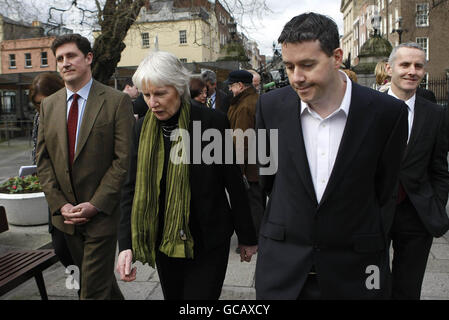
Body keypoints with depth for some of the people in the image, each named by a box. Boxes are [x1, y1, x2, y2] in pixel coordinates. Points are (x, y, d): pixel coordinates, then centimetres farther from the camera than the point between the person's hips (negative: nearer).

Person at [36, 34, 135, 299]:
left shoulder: (117, 101, -9)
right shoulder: (49, 105, 7)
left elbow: (123, 160, -13)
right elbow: (43, 159, 6)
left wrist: (94, 205, -16)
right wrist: (61, 205, -4)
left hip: (102, 212, -5)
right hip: (65, 214, 5)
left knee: (94, 288, 0)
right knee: (97, 275, 20)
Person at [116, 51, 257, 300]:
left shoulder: (212, 121, -14)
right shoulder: (144, 128, -2)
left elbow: (234, 185, -8)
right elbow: (131, 189, -1)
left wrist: (247, 237, -1)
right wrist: (126, 244, -11)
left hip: (208, 243, -4)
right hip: (163, 242, 5)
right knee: (172, 295, 21)